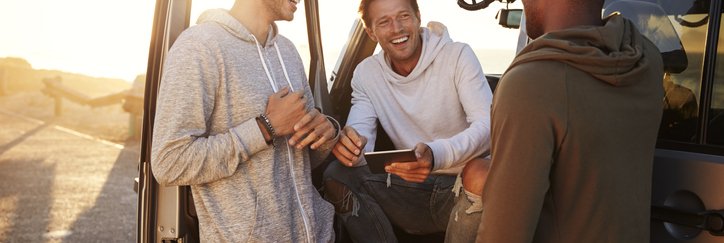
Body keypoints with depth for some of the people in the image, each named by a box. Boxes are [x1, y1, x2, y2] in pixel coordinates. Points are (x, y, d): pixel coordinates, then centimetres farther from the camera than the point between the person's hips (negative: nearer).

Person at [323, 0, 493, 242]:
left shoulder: (458, 56, -10)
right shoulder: (366, 73, 2)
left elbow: (488, 124, -22)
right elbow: (360, 138, -7)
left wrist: (436, 155, -42)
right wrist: (347, 144, -34)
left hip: (462, 185, -3)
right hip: (413, 188, 3)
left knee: (479, 174, -36)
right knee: (336, 176, -16)